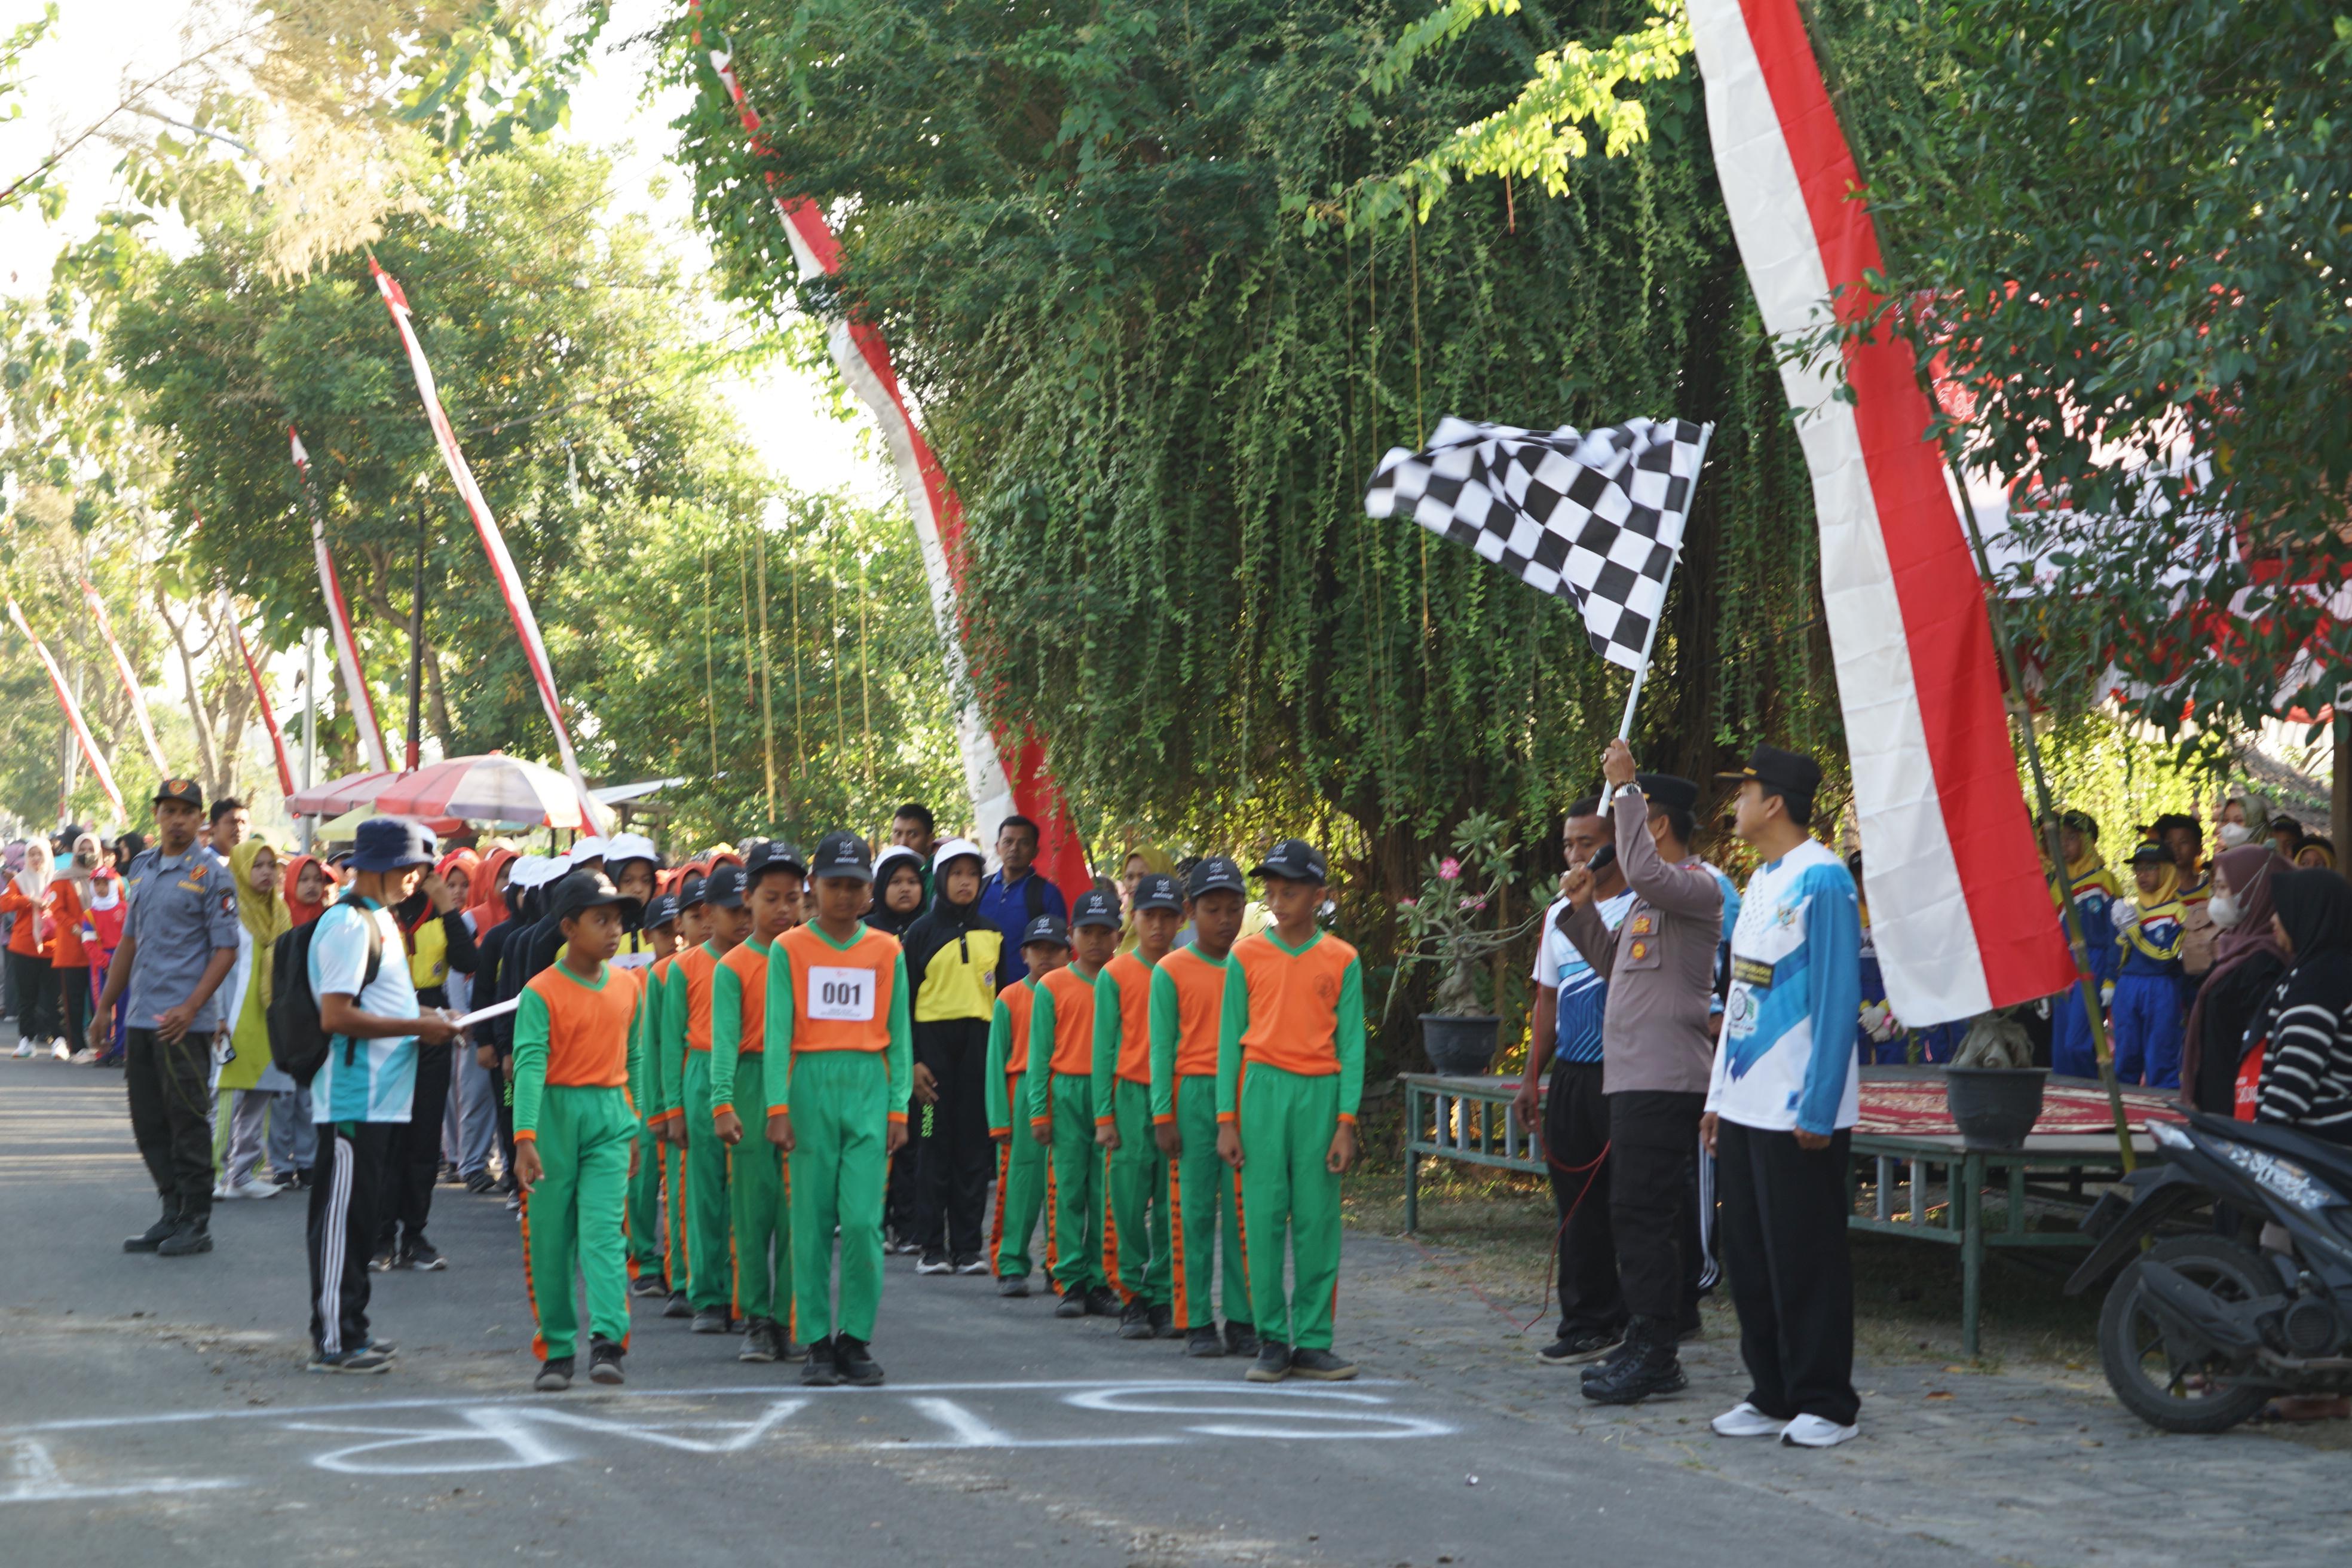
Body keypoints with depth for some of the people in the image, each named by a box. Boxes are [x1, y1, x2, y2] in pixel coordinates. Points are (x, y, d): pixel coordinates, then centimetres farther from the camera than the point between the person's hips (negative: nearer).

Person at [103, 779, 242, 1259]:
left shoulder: (211, 873, -7)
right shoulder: (141, 869, 13)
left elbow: (226, 950, -10)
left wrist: (190, 1008, -19)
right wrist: (106, 1005, 17)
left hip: (185, 1022, -7)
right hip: (141, 1018, 7)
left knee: (187, 1120, -2)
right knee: (149, 1124, 10)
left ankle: (196, 1223, 5)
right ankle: (173, 1214, 19)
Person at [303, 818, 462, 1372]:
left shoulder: (379, 921, 17)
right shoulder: (349, 925, -15)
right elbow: (336, 1016, -21)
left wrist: (422, 1019, 12)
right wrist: (416, 1027, -17)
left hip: (381, 1095, 10)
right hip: (354, 1099, -10)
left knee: (362, 1213, 14)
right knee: (342, 1215, -6)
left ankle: (348, 1332, 21)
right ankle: (332, 1341, -2)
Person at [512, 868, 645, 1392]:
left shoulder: (627, 985, 8)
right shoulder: (542, 991, -7)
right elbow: (529, 1064, -15)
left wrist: (634, 1126, 17)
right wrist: (525, 1137, -24)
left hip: (609, 1118, 3)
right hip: (555, 1115, -2)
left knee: (604, 1228, -11)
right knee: (550, 1239, 4)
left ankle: (607, 1338, -17)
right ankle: (557, 1349, 13)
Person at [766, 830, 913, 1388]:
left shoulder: (887, 951, 9)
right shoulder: (789, 949, 4)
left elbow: (898, 1033, 10)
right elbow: (778, 1030, 0)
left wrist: (898, 1107, 3)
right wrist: (778, 1106, -8)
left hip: (869, 1089, 1)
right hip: (811, 1085, -1)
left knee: (862, 1218, -6)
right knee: (812, 1220, 1)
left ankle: (857, 1338, 5)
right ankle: (817, 1341, 8)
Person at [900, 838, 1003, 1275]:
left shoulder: (991, 934, 13)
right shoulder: (922, 932, 3)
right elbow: (904, 998, 1)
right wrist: (910, 1059, -8)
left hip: (979, 1043, 3)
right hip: (934, 1040, -3)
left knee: (974, 1144, 2)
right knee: (934, 1143, -2)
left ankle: (968, 1246, 6)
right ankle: (932, 1246, 3)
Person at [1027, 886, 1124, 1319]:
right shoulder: (1052, 986, 7)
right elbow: (1039, 1052, 7)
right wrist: (1038, 1110, 0)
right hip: (1067, 1093, -1)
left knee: (1107, 1193, 0)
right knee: (1067, 1189, -1)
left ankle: (1100, 1283, 5)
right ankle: (1070, 1283, 3)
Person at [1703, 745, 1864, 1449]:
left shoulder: (1821, 879, -13)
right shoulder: (1759, 882, 15)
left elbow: (1837, 997, -16)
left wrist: (1817, 1109, -18)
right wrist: (1720, 1095, 16)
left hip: (1800, 1112, -9)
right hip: (1745, 1107, 9)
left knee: (1805, 1260, -2)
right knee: (1748, 1255, 11)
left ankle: (1826, 1404, 7)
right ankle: (1772, 1395, 20)